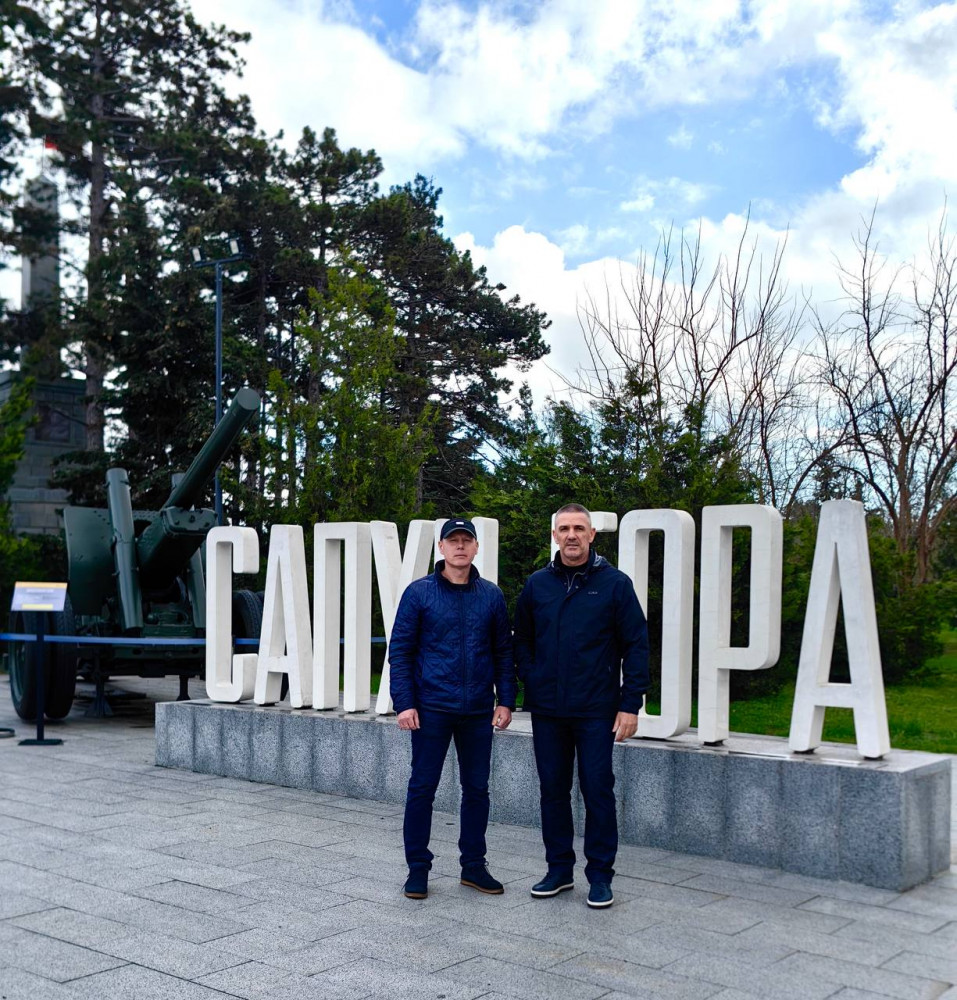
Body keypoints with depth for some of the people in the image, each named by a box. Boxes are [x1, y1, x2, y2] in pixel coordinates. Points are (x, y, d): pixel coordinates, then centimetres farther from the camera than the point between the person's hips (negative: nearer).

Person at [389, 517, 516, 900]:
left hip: (478, 711, 3)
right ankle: (418, 868, 16)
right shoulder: (419, 593, -2)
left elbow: (503, 652, 10)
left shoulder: (491, 596, 6)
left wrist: (506, 700, 2)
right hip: (432, 708, -3)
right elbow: (400, 650, -2)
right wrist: (404, 703, -9)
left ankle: (473, 865, 24)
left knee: (477, 789, 11)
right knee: (422, 788, 3)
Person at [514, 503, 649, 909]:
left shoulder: (615, 583, -3)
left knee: (598, 790, 2)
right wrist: (531, 682, 0)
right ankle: (559, 869, 24)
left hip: (597, 710, -3)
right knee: (553, 790, 11)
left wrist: (630, 703, -8)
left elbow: (636, 645, -3)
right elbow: (522, 641, 14)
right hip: (547, 709, 3)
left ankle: (600, 875, 15)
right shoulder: (537, 584, 6)